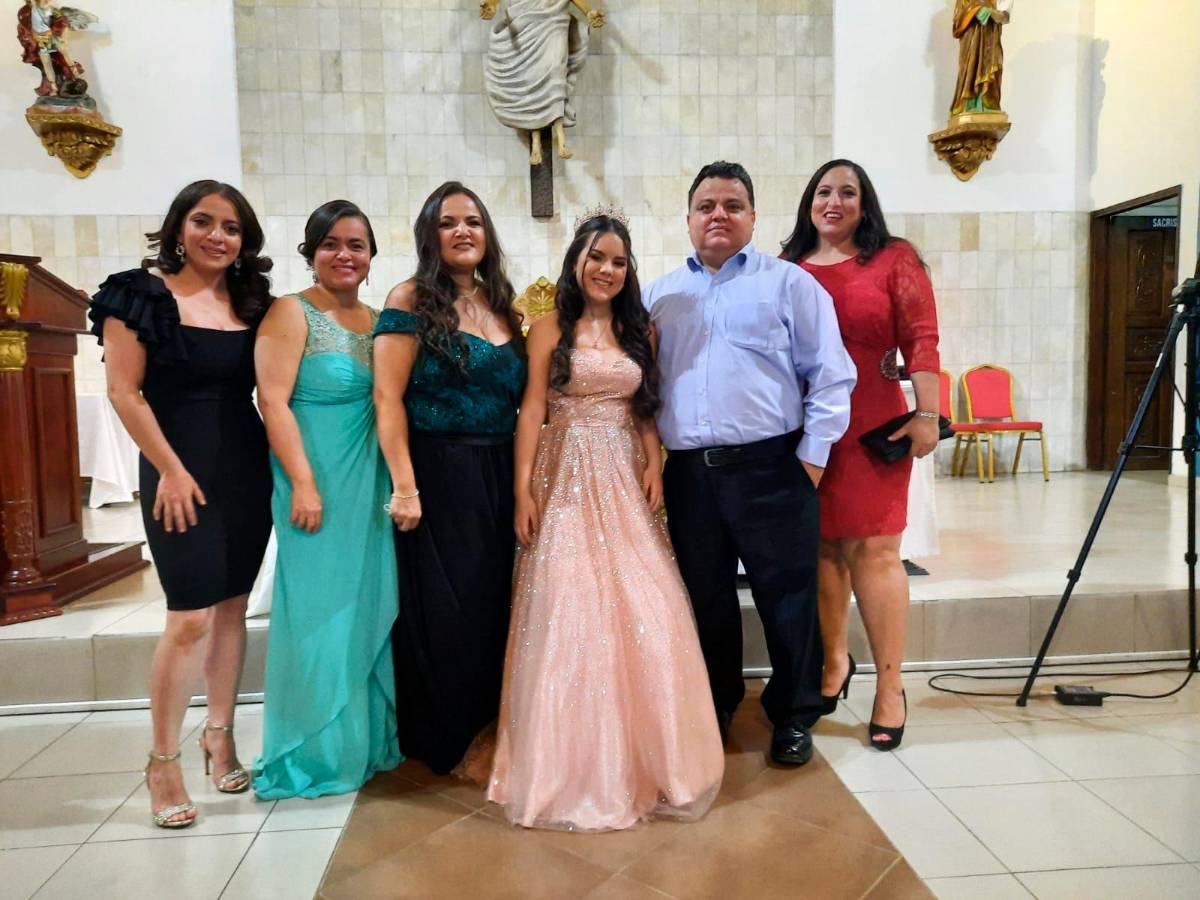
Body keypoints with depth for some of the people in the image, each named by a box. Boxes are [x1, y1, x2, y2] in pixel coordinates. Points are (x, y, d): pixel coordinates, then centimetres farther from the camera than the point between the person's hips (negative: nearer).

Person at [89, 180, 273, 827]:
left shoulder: (252, 303, 9)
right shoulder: (142, 293, -3)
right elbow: (123, 391, -7)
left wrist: (279, 465, 1)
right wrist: (170, 470, -12)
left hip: (248, 471, 5)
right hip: (181, 471, -5)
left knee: (233, 607, 11)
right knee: (191, 616, -6)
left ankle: (220, 734, 26)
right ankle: (163, 760, 12)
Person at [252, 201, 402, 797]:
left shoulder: (378, 321, 12)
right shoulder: (293, 313, -5)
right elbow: (273, 400, -13)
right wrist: (304, 485, -20)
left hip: (372, 483, 6)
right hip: (317, 484, -6)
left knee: (372, 606, 13)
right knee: (319, 609, 1)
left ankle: (369, 738, 29)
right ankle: (314, 754, 18)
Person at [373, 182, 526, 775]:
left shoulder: (502, 306, 12)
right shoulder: (411, 301, -4)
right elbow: (388, 398, -11)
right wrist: (404, 487, -18)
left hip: (497, 479, 6)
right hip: (438, 477, -5)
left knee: (493, 604, 13)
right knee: (442, 611, 4)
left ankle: (487, 726, 31)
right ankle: (446, 740, 23)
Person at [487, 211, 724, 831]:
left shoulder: (638, 331, 13)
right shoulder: (551, 329, 2)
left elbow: (645, 411, 11)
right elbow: (532, 409, -3)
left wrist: (654, 468, -2)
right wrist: (523, 486, -9)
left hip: (624, 478, 3)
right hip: (566, 478, -3)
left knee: (643, 610, 0)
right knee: (568, 610, -2)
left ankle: (642, 754, 19)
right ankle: (577, 764, 13)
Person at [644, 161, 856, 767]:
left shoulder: (789, 284, 4)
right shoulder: (658, 296, 15)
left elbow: (831, 376, 0)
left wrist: (812, 456, -6)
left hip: (770, 469, -3)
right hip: (688, 473, 4)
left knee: (787, 597, 5)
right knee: (706, 598, 15)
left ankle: (794, 717, 24)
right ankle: (715, 707, 34)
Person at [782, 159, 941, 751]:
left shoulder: (894, 260, 4)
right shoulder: (787, 269, 11)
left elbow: (920, 341, -3)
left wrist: (927, 415, -10)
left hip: (872, 428, -3)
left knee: (873, 548, -3)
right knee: (820, 546, 9)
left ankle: (890, 686, 10)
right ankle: (833, 661, 29)